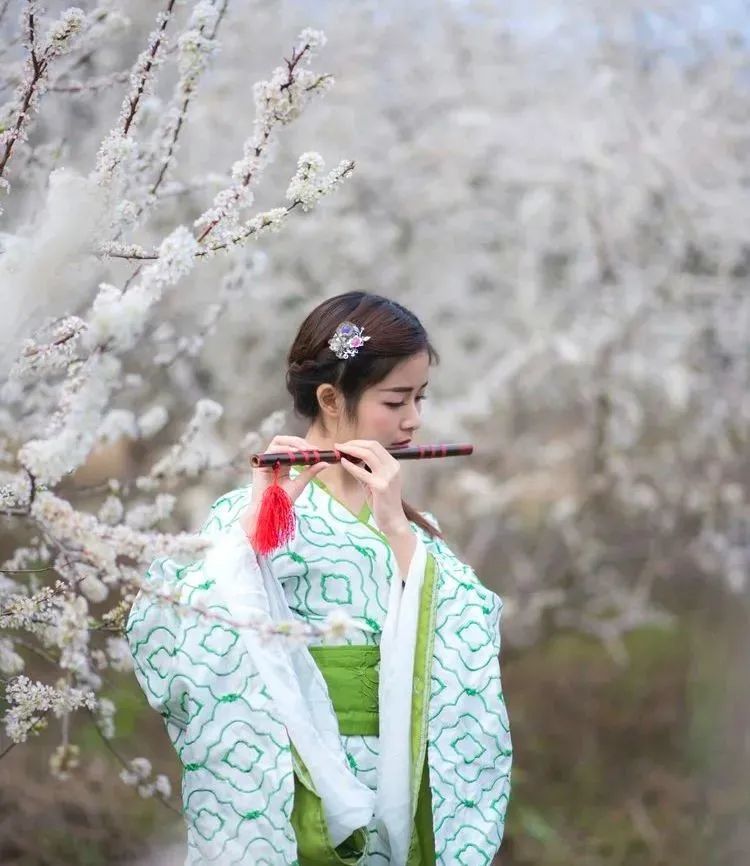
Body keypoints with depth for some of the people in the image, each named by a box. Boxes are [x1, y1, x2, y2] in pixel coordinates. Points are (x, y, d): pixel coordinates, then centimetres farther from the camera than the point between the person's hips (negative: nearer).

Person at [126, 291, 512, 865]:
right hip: (303, 793, -4)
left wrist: (396, 526, -15)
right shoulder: (254, 509, -6)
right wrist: (259, 513, -26)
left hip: (404, 791, 4)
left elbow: (459, 647, -7)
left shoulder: (408, 518, 8)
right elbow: (167, 638, -21)